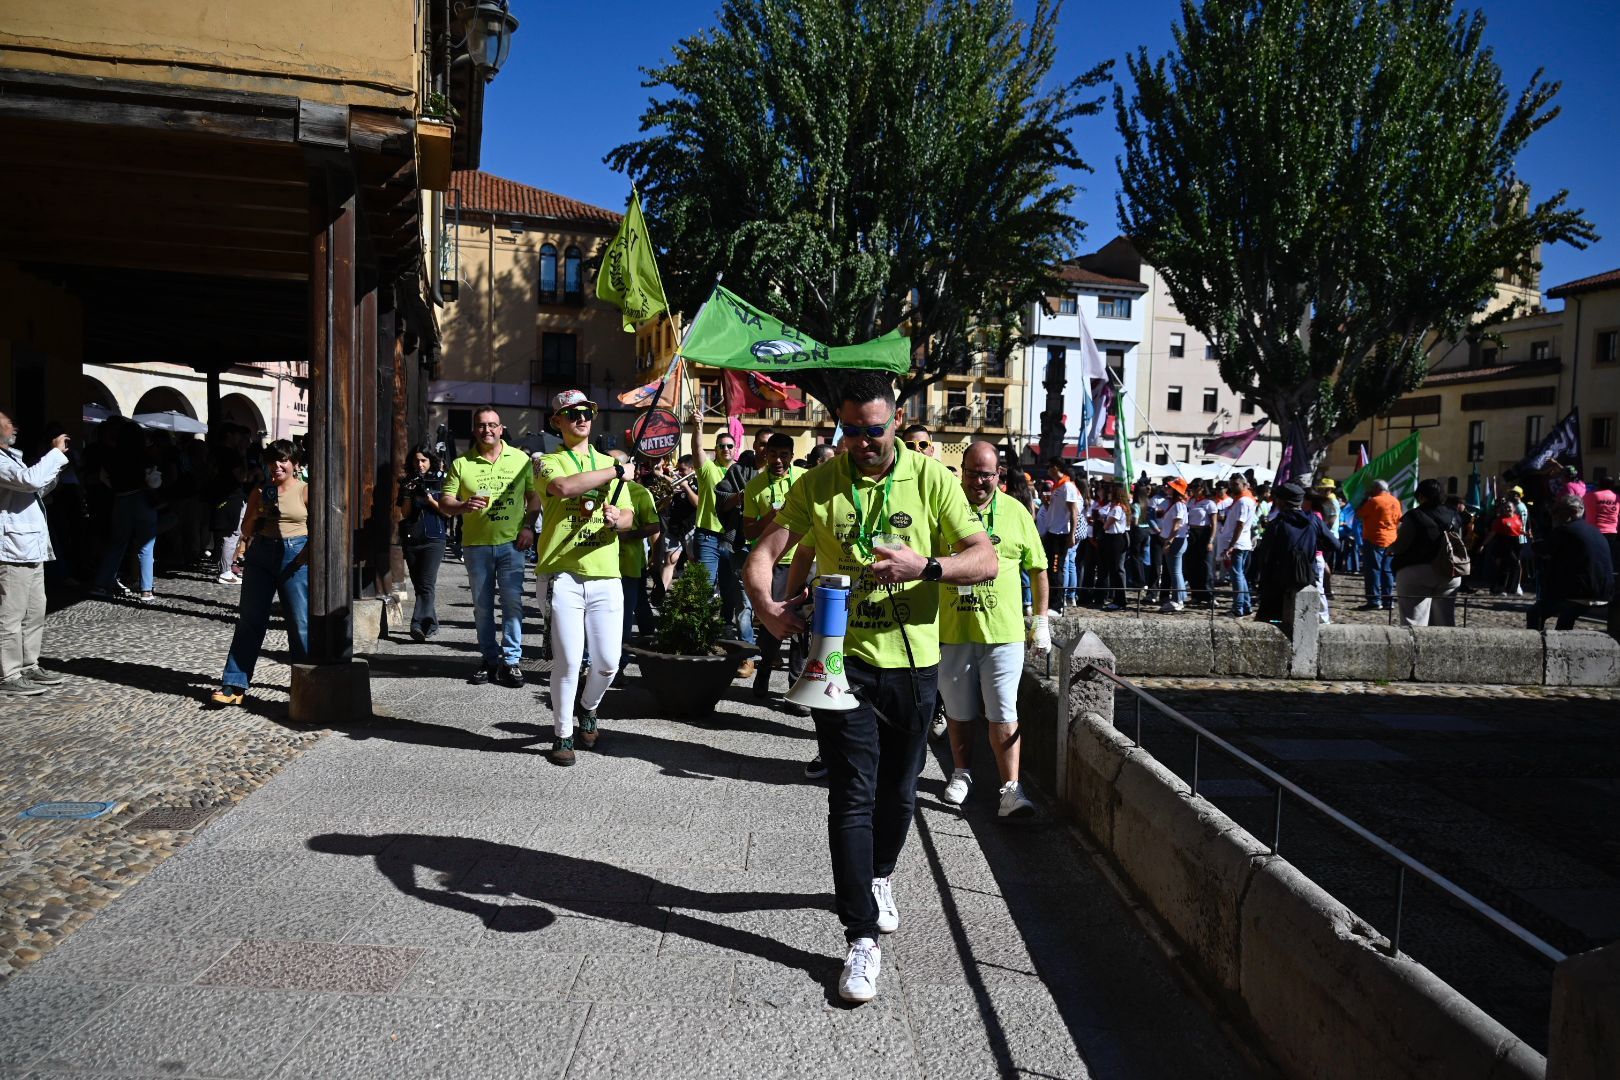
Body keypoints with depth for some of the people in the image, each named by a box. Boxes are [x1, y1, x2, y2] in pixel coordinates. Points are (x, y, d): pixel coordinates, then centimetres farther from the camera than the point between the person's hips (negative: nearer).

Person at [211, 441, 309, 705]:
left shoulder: (306, 491, 2)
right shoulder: (259, 492, 13)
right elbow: (248, 527, 14)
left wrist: (308, 555, -19)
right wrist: (241, 554, -1)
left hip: (295, 556, -3)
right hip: (260, 555, 3)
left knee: (300, 621, 0)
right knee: (249, 620, 3)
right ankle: (234, 684, 6)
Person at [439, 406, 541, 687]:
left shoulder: (520, 459, 5)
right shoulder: (461, 463, 4)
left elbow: (534, 495, 10)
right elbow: (444, 501, 4)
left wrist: (528, 525, -3)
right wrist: (463, 506, -17)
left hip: (511, 542, -1)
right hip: (476, 544, 1)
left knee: (512, 601, -5)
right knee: (482, 606, 8)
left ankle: (512, 660, 3)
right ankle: (489, 658, 20)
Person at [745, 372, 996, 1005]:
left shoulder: (930, 479, -2)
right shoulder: (819, 485, -1)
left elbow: (987, 561, -6)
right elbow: (763, 555, -6)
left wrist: (926, 566, -25)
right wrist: (767, 607, -28)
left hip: (913, 663, 1)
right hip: (844, 662, -1)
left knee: (898, 793, 17)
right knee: (852, 800, -3)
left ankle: (878, 877, 47)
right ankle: (862, 939, 6)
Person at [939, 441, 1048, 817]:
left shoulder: (1016, 512, 1)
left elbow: (1038, 569, 9)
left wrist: (1041, 621, 7)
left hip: (1003, 631, -1)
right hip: (951, 631, 1)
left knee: (1003, 714, -2)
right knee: (959, 711, 14)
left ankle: (1011, 789, 1)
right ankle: (961, 773, 32)